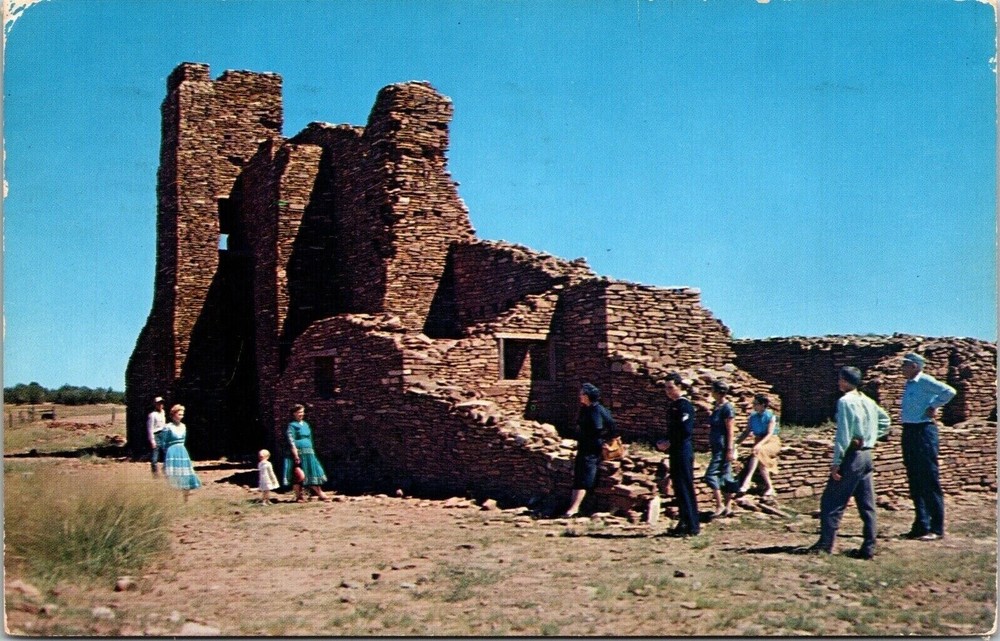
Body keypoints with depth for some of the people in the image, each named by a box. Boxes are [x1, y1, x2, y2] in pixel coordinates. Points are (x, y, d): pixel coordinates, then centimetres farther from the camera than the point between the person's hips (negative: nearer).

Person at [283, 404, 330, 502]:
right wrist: (296, 456, -19)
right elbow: (291, 442, -13)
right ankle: (298, 497, 6)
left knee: (313, 472, 3)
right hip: (298, 453, -7)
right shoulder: (292, 426, -6)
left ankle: (320, 494, 5)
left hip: (309, 453, 7)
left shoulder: (306, 425, 15)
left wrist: (312, 452, 17)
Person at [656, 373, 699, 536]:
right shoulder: (671, 405, 15)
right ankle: (683, 523, 20)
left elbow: (686, 431, -20)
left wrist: (669, 443, -13)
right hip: (674, 451, 9)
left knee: (686, 488, -6)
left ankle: (692, 526, -1)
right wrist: (662, 443, 6)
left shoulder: (684, 405, -13)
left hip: (683, 451, -9)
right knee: (678, 489, 13)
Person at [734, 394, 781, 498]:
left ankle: (746, 481, -46)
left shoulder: (771, 417, -6)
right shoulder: (753, 417, 9)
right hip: (758, 443, 5)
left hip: (771, 443, -4)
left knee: (757, 452, -35)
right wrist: (736, 443, -6)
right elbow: (746, 432, 9)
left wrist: (759, 445, -31)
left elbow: (769, 434, -16)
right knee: (760, 461, -27)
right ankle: (769, 487, -14)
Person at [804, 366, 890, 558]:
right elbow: (885, 420, 24)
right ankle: (869, 547, 8)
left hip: (851, 455, -8)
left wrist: (836, 462, -16)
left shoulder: (845, 401, -13)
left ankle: (826, 543, -4)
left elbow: (843, 434, -18)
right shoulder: (868, 401, 11)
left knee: (832, 501, -3)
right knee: (867, 504, 8)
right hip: (866, 455, 8)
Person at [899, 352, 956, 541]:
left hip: (923, 431, -9)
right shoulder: (909, 384, 14)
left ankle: (936, 529, -1)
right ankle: (921, 525, 19)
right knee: (915, 481, 12)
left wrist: (933, 408, -15)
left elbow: (949, 391, -24)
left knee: (929, 481, -6)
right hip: (909, 431, 9)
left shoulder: (925, 381, -12)